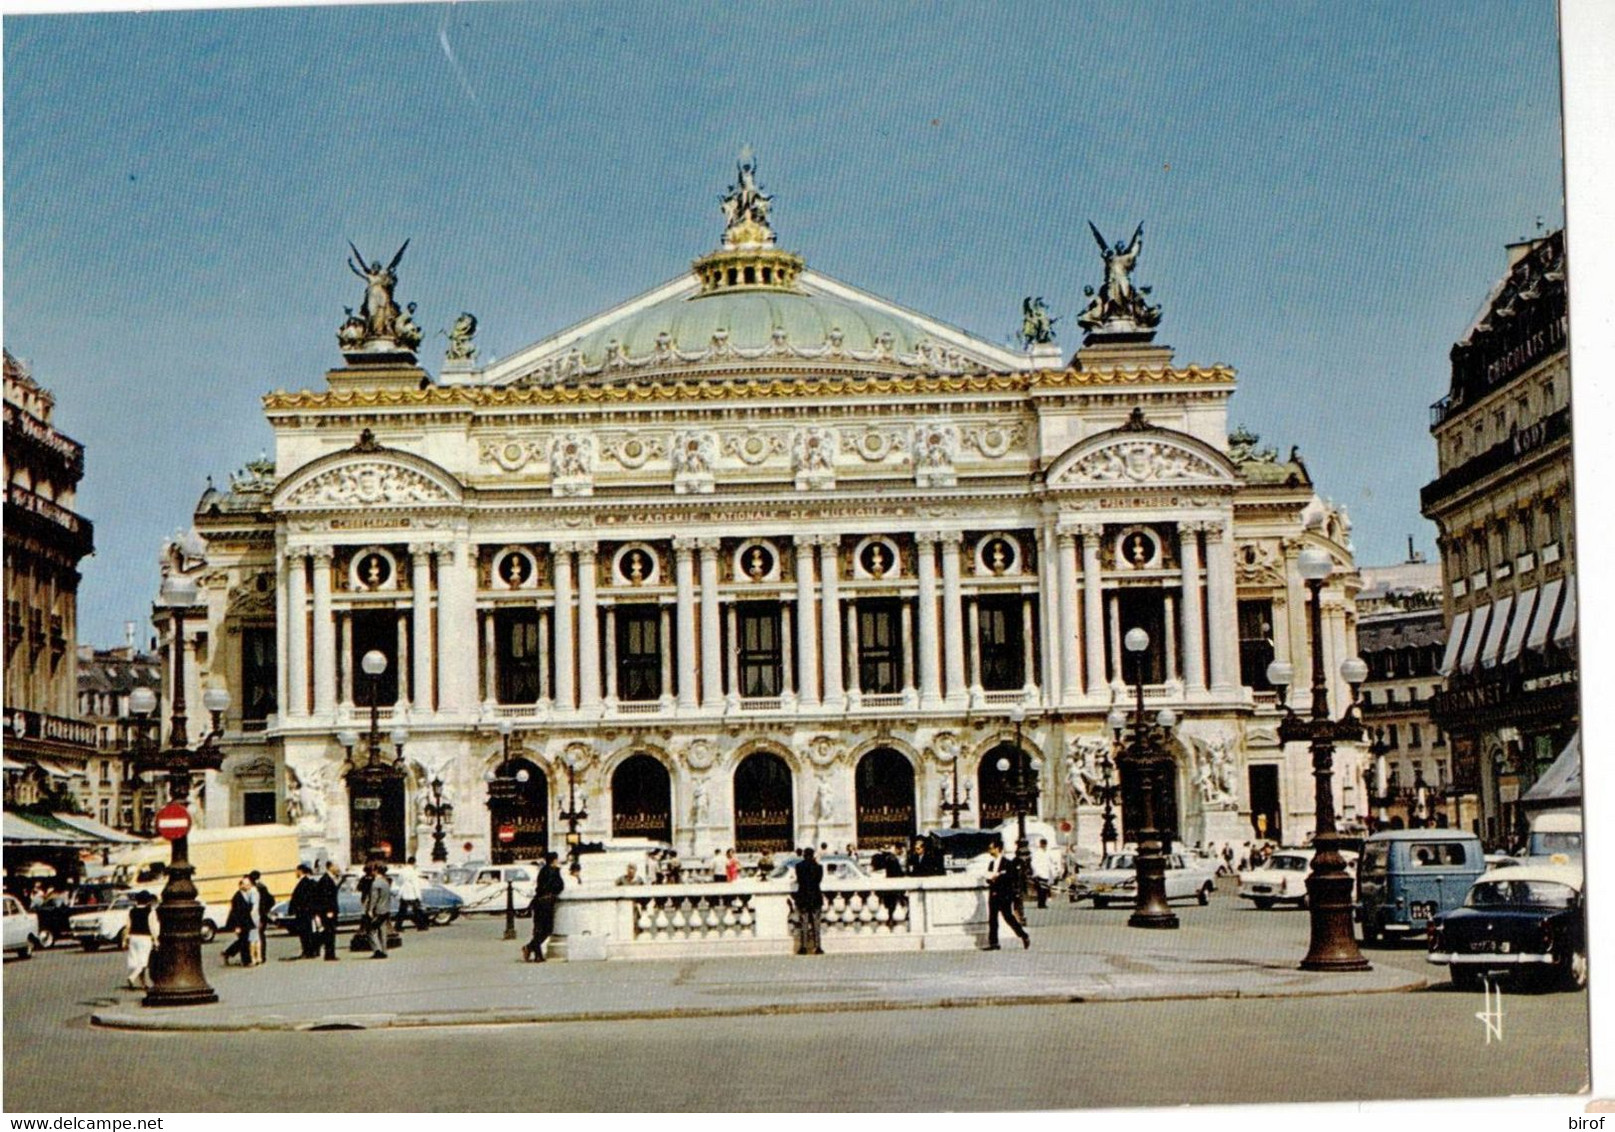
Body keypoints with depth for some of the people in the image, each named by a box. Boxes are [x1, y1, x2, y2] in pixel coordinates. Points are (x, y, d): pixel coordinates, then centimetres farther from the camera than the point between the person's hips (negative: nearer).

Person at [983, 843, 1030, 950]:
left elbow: (1014, 878, -12)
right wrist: (991, 879, -4)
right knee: (992, 919, 1)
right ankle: (993, 943, 2)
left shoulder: (1007, 863, -6)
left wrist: (999, 877, -16)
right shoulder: (991, 863, 16)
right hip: (993, 894, 7)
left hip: (1004, 896, -7)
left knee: (1008, 917, -5)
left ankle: (1024, 936, 12)